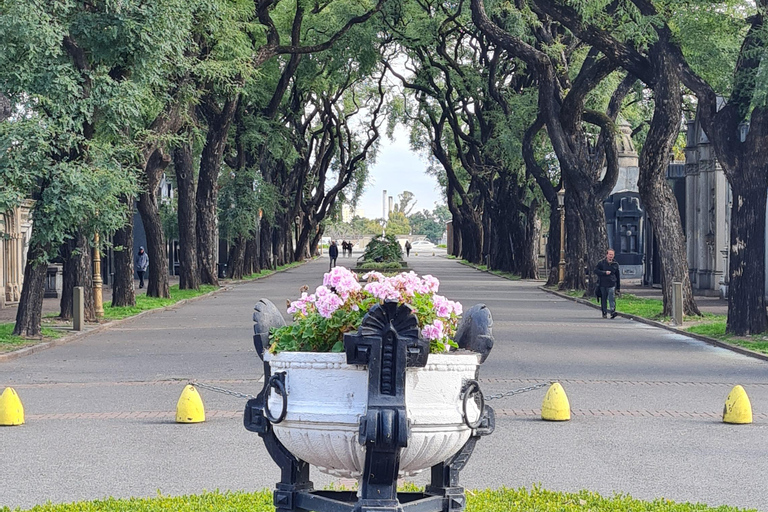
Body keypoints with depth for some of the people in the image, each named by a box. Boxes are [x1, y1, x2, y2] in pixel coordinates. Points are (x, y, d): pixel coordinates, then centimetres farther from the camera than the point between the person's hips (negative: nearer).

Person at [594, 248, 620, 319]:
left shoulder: (615, 264, 11)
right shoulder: (602, 263, 5)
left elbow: (618, 276, 16)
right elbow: (596, 270, -4)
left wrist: (618, 288, 16)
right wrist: (605, 272, -15)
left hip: (612, 285, -1)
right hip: (602, 284, 1)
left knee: (612, 298, -18)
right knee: (603, 299, 7)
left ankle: (613, 311, -27)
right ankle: (604, 313, 17)